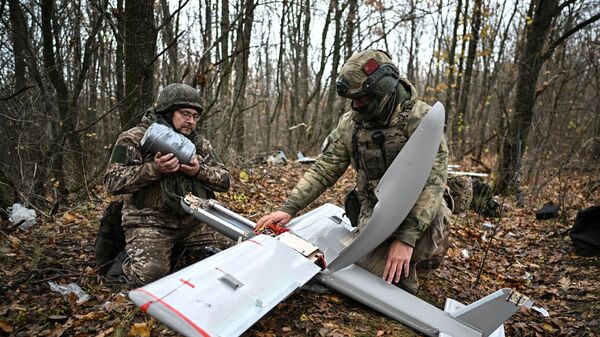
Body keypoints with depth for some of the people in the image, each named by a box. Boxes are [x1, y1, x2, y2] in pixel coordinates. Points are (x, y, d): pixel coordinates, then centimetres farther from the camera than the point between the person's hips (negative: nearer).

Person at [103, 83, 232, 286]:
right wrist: (154, 169, -22)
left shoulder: (199, 144, 12)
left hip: (192, 221, 5)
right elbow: (112, 182, -10)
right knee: (149, 274, -27)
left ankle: (174, 254, 14)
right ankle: (130, 259, 9)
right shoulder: (135, 138, -2)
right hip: (149, 222, -5)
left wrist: (199, 170, -13)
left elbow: (224, 180, 7)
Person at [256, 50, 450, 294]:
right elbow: (323, 170, 1)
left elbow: (432, 180, -21)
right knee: (378, 272, -20)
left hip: (417, 214, -2)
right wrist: (289, 208, -9)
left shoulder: (422, 119, -16)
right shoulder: (350, 123, -2)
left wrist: (406, 237, -29)